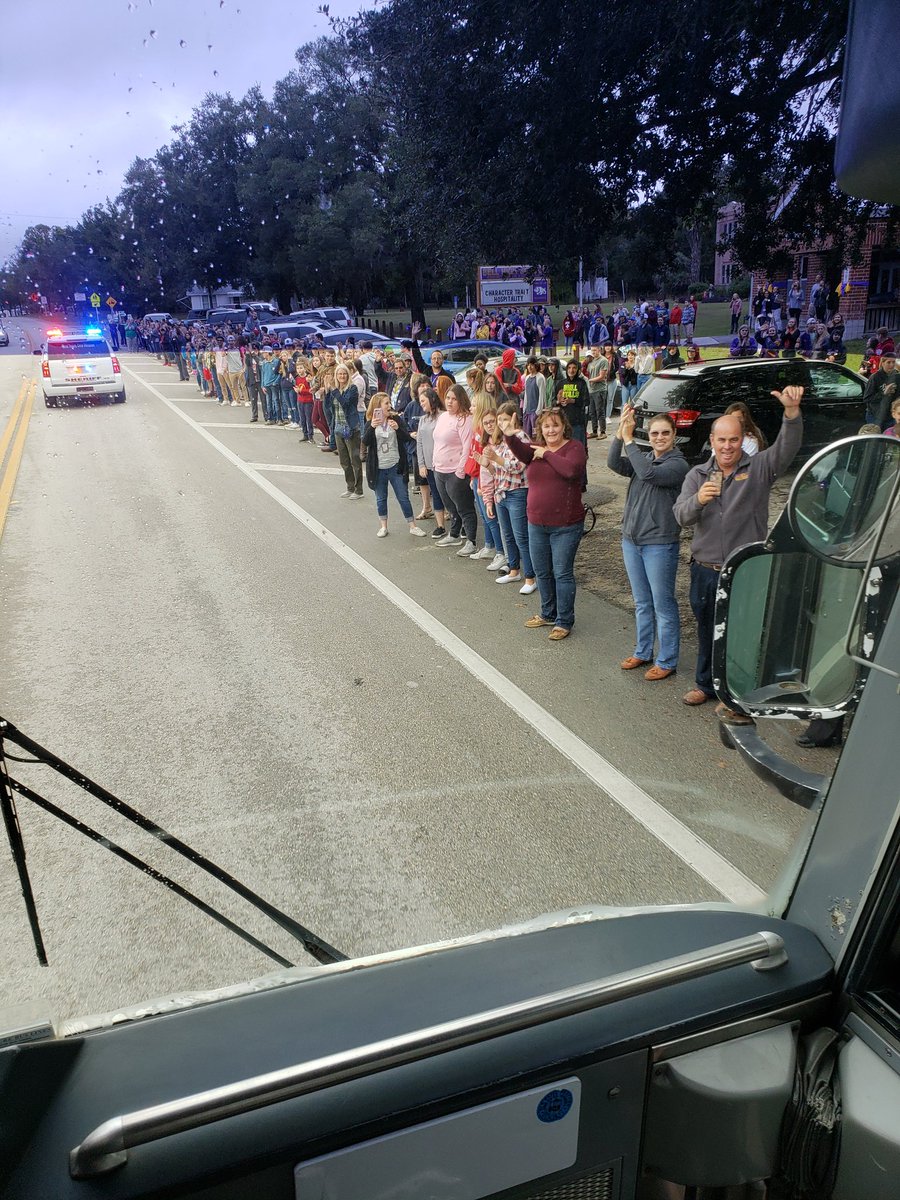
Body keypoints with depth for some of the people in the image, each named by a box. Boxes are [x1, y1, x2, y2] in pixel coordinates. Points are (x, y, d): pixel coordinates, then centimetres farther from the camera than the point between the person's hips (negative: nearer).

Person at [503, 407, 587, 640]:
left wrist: (547, 454, -17)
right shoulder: (535, 449, 8)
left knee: (562, 573, 1)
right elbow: (519, 450, -15)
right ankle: (548, 614, 35)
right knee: (542, 572, 17)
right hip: (536, 524, 6)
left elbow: (572, 469, -27)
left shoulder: (574, 447, -6)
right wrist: (509, 436, -37)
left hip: (565, 526, -6)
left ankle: (564, 622, 13)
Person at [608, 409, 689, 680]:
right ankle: (642, 653, 30)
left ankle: (667, 662, 11)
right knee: (642, 603, 17)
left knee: (663, 604, 2)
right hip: (631, 540, 7)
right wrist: (620, 434, -21)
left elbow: (648, 474, -26)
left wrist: (628, 440, -21)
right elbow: (615, 464, -8)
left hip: (660, 544, -7)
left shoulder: (678, 464, -9)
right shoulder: (643, 458, 9)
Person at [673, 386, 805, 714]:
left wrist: (792, 410, -41)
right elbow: (681, 516, -9)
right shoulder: (697, 475, 4)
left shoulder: (759, 468, -3)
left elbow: (788, 447, -23)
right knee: (706, 632, 18)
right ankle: (706, 684, 36)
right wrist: (697, 500, -31)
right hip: (704, 570, 4)